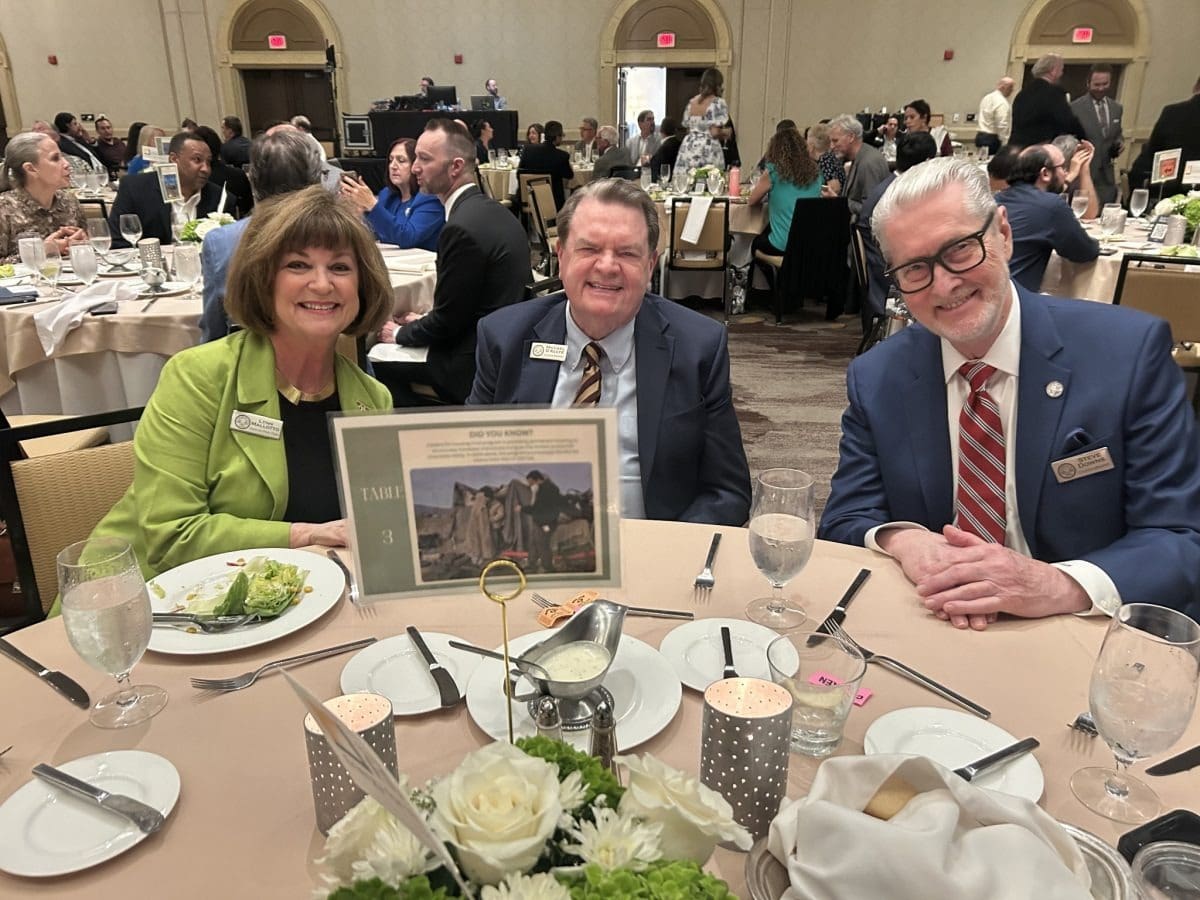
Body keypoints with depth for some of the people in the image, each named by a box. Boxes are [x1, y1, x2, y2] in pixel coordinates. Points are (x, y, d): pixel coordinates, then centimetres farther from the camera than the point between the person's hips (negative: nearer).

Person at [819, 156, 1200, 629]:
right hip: (930, 635, 2)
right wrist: (901, 540, -22)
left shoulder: (1132, 351, -8)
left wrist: (1061, 586, -27)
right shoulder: (874, 380, -1)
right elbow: (843, 521, 0)